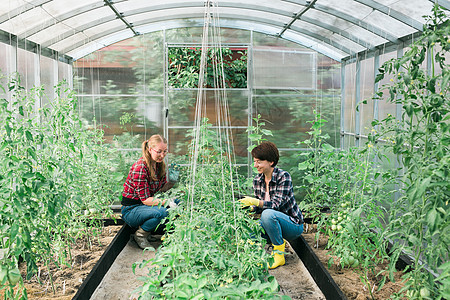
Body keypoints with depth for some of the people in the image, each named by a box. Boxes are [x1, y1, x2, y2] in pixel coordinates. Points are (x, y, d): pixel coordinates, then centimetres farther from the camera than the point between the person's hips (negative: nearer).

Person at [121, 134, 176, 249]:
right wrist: (167, 202, -33)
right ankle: (140, 235, -6)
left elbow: (162, 188, 7)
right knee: (161, 212, -34)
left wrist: (173, 182, -12)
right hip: (131, 209, -8)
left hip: (146, 205, 8)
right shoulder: (140, 168, -24)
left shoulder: (160, 164, 1)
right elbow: (145, 199, -24)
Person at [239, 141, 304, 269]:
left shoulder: (284, 176, -18)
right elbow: (258, 207, 6)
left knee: (268, 213, -35)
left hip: (293, 225, -6)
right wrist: (249, 208, -15)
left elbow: (276, 204, -27)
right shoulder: (257, 180, 0)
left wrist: (255, 202, -39)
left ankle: (279, 254, -16)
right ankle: (279, 242, 6)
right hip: (273, 221, 6)